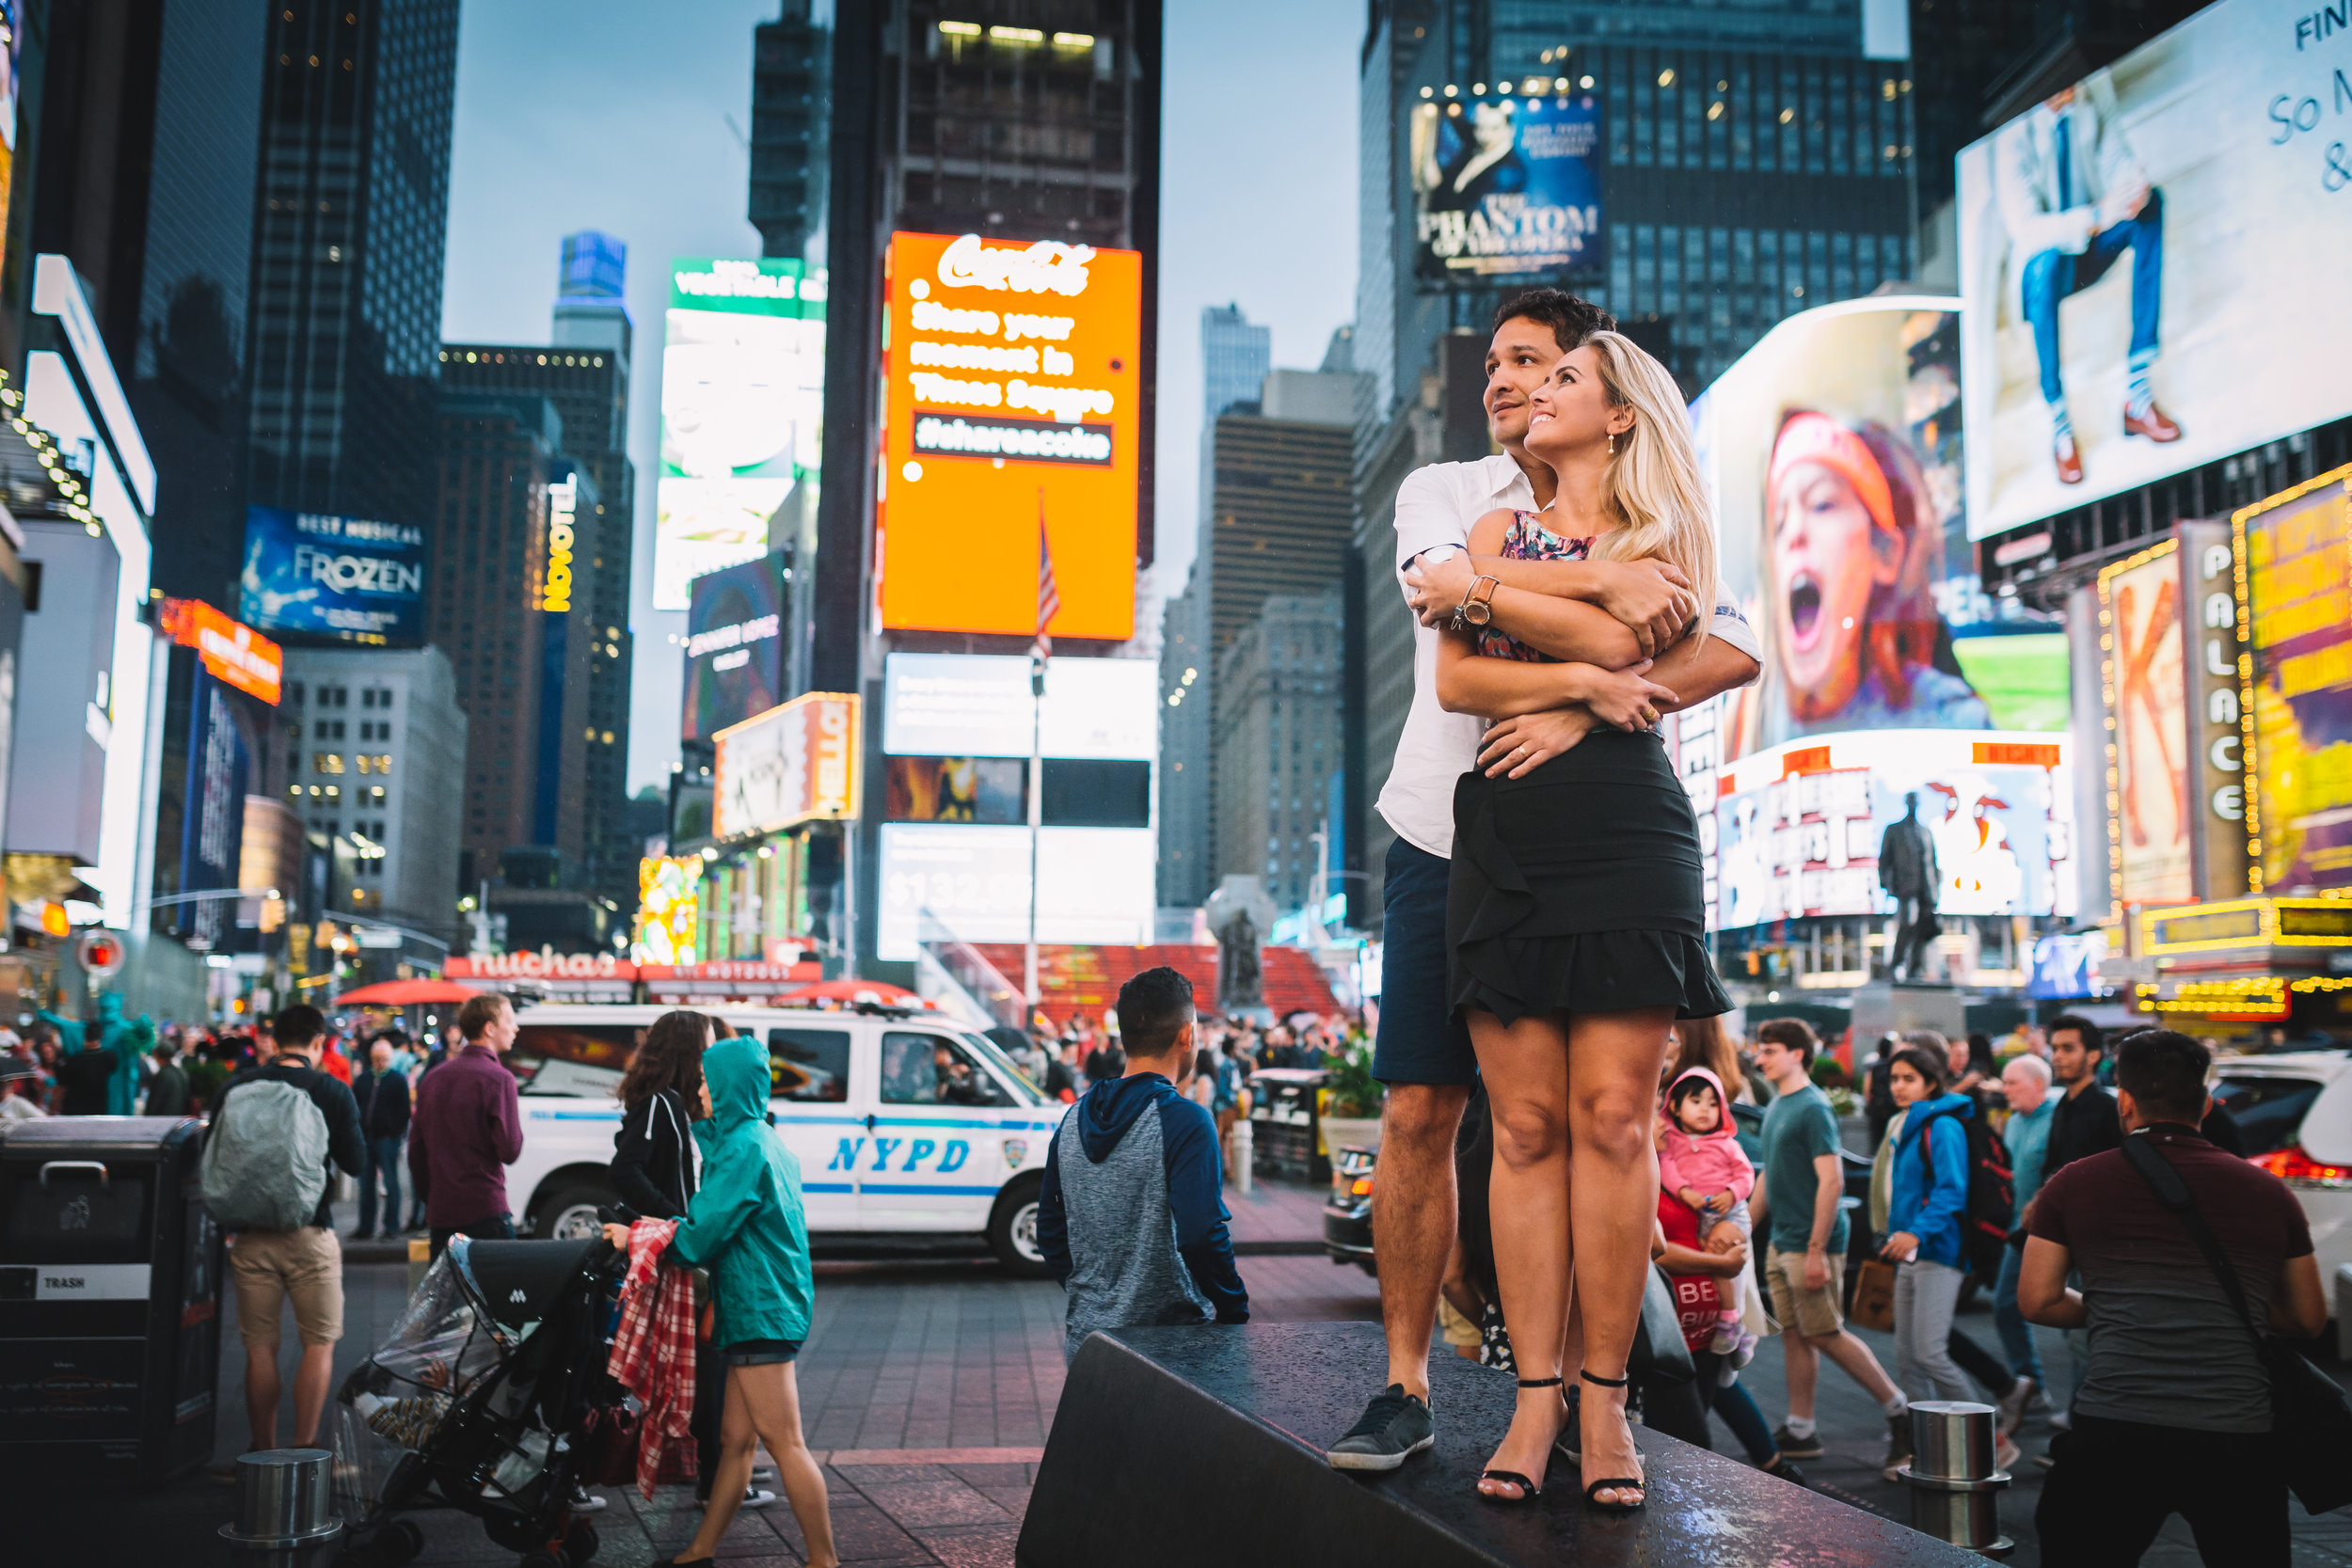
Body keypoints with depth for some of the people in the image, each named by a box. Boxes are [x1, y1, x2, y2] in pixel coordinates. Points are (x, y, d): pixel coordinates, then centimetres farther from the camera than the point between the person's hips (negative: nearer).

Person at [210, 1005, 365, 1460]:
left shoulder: (237, 1086, 2)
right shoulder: (332, 1092, -6)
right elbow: (355, 1162, -1)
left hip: (251, 1234, 3)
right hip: (310, 1234, -3)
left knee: (259, 1347, 10)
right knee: (319, 1342, 5)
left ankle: (262, 1453, 16)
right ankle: (305, 1448, -2)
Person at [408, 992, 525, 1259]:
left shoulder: (433, 1077, 12)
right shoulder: (498, 1078, -10)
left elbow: (416, 1149, 16)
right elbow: (510, 1151, -14)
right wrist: (515, 1118, 4)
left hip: (440, 1215, 7)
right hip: (486, 1212, -7)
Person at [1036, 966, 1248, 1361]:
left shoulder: (1074, 1119, 8)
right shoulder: (1185, 1122, -14)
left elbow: (1049, 1230, 15)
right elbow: (1200, 1236, -21)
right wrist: (1236, 1312, -8)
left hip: (1085, 1335, 6)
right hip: (1166, 1343, -6)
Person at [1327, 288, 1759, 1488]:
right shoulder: (1443, 490, 9)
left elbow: (1738, 651, -11)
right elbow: (1447, 580, -15)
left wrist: (1584, 704, -22)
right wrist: (1602, 581, -21)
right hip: (1446, 838, 1)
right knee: (1418, 1114, -1)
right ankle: (1405, 1385, 8)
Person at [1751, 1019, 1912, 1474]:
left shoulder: (1813, 1108, -14)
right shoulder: (1776, 1107, 13)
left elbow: (1831, 1181, -19)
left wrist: (1816, 1251, -22)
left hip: (1810, 1243, -9)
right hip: (1780, 1241, 9)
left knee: (1826, 1335, -4)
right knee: (1794, 1335, 9)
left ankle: (1900, 1411, 8)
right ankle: (1800, 1431, 14)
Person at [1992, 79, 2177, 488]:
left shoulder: (2094, 91, -8)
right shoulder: (2014, 131, -23)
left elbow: (2120, 161, -2)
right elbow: (2024, 227, -28)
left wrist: (2135, 187, -26)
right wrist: (2097, 217, -40)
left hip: (2091, 244, 6)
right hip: (2044, 253, -6)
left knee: (2152, 201, -21)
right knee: (2047, 260, -38)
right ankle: (2059, 425, -28)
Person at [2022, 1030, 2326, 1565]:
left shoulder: (2074, 1184, 5)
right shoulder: (2267, 1190, 10)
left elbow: (2037, 1301, 5)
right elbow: (2310, 1319, 17)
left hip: (2112, 1435, -1)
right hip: (2237, 1438, 2)